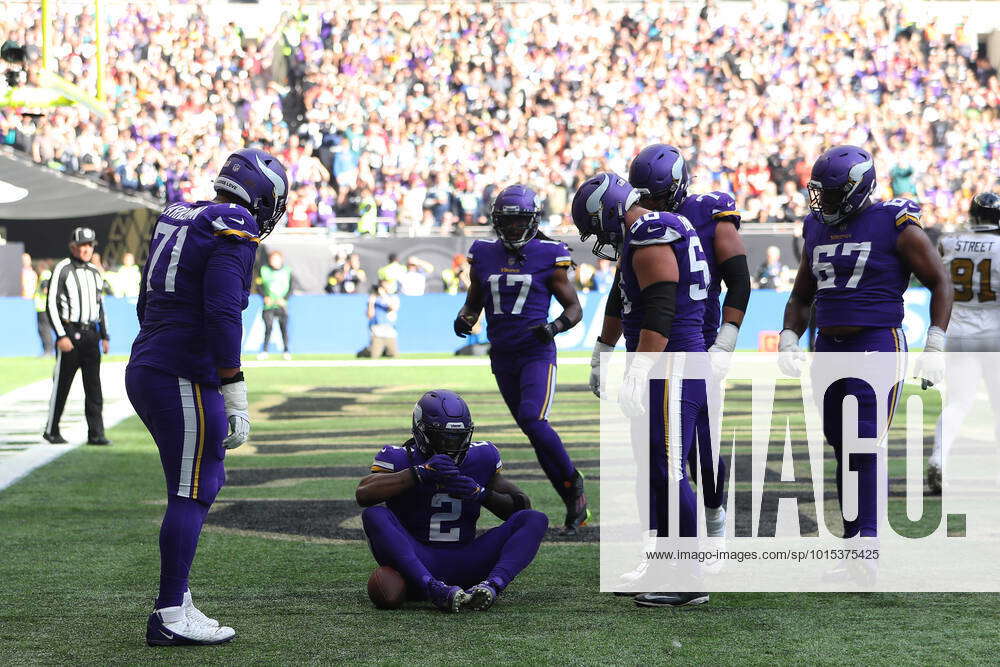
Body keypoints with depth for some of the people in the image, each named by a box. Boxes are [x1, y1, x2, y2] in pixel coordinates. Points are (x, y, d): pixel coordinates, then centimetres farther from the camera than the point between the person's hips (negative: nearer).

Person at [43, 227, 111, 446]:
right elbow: (51, 305, -9)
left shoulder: (95, 273, 16)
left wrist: (104, 336, 16)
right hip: (70, 333, -6)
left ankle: (96, 433, 2)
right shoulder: (62, 270, -5)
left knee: (94, 387, 2)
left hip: (91, 334, 6)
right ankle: (51, 430, 12)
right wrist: (61, 336, -16)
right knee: (61, 385, 0)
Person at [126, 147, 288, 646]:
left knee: (204, 482, 17)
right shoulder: (235, 230, -11)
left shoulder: (177, 217, 15)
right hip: (184, 378, -9)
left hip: (145, 370, 9)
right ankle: (170, 617, -1)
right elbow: (223, 315, -20)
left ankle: (172, 601, 18)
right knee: (192, 492, -3)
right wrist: (236, 397, -18)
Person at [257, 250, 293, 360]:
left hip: (282, 305, 0)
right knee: (268, 327, -8)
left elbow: (291, 288, 7)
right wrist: (265, 297, -8)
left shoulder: (287, 271, 4)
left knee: (284, 327, -3)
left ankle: (286, 351, 6)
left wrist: (284, 299, -6)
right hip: (269, 304, 0)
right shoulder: (264, 270, 3)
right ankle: (264, 351, 1)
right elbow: (259, 285, 6)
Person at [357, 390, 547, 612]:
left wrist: (481, 493, -11)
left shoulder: (480, 458, 9)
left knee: (536, 520, -13)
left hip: (464, 565, 3)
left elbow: (522, 506, 8)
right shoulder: (400, 459, 0)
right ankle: (437, 591, -47)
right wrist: (420, 472, -27)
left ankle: (492, 585, -41)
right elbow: (363, 494, -20)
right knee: (374, 514, -29)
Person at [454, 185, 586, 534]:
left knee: (534, 421, -24)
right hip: (502, 357, 5)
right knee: (533, 429, 7)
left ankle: (572, 480, -2)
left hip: (537, 352, -5)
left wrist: (555, 326, -19)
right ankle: (575, 505, 16)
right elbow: (473, 302, 19)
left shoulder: (548, 257, -5)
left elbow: (574, 307, 1)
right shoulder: (484, 256, 7)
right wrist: (465, 319, -3)